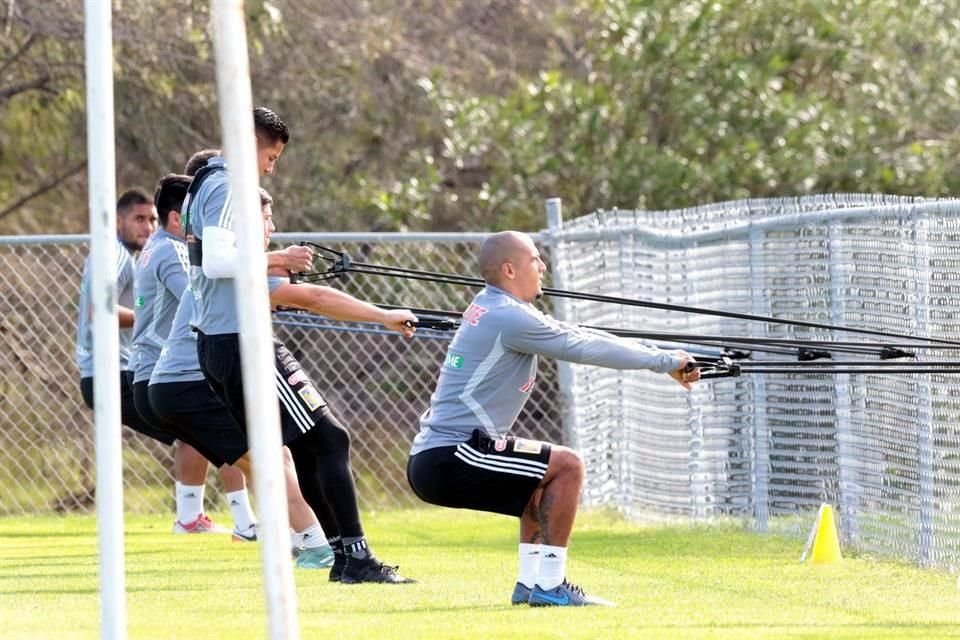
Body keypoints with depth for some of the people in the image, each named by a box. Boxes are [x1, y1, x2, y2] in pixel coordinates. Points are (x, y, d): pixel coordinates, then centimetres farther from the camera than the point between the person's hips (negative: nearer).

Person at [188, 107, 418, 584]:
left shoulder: (206, 187, 18)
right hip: (242, 342, -10)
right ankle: (356, 557, -10)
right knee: (328, 438, -8)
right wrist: (278, 260, -15)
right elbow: (217, 260, -26)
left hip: (215, 344, 10)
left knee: (305, 446, 14)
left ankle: (343, 553, 14)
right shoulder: (227, 189, -13)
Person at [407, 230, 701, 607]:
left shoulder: (490, 308, 16)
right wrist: (665, 362, -2)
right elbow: (585, 349, -12)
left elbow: (573, 338, 17)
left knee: (545, 480, 27)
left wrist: (662, 358, 15)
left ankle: (531, 583, 19)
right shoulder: (509, 318, -14)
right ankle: (550, 585, -10)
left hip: (429, 462, 10)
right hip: (446, 461, -10)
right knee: (566, 466, -11)